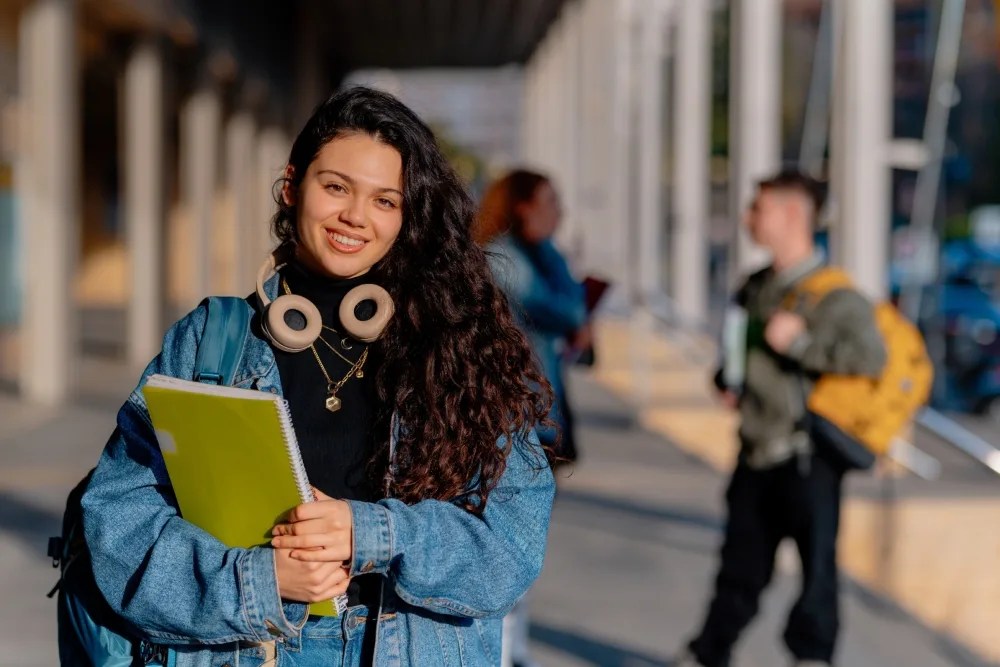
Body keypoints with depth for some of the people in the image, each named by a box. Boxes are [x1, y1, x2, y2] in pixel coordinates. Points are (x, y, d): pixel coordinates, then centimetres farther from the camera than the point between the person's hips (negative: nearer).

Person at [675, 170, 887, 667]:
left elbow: (870, 356, -22)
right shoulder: (755, 289, 13)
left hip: (809, 459, -7)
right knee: (741, 566, 15)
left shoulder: (834, 294, -10)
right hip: (756, 453, 7)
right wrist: (727, 383, 9)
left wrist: (801, 341, -21)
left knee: (816, 567, 1)